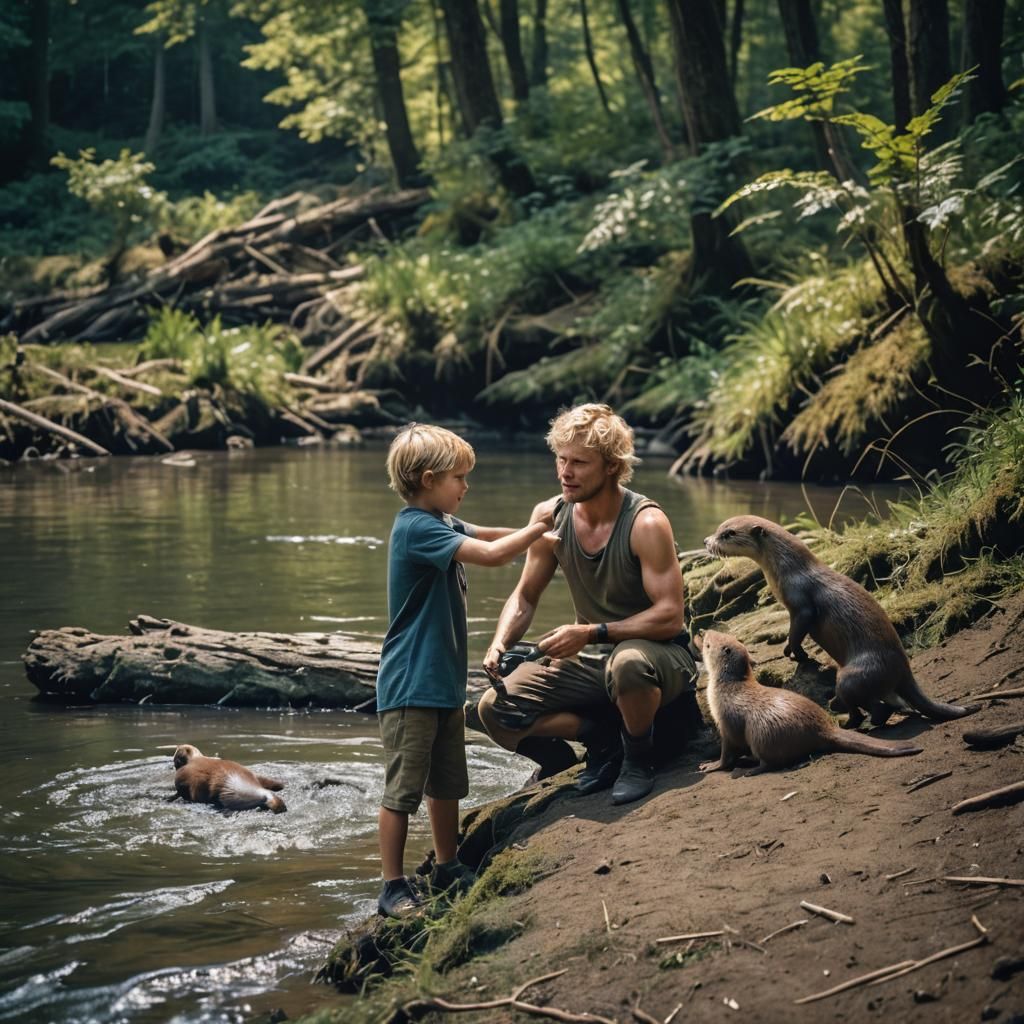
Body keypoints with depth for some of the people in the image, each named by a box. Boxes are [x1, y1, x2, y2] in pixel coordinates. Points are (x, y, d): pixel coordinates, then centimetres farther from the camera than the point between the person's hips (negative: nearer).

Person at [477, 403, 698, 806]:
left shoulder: (646, 523, -21)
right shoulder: (550, 516, -4)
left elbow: (669, 617, -23)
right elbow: (525, 598, 7)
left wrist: (591, 632, -31)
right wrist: (500, 644, -13)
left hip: (658, 656, -6)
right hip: (591, 660, 6)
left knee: (627, 663, -43)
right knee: (494, 709, -12)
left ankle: (639, 757, -12)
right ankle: (602, 735, 4)